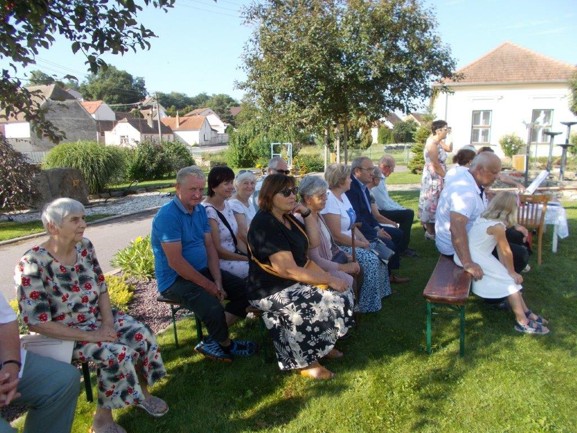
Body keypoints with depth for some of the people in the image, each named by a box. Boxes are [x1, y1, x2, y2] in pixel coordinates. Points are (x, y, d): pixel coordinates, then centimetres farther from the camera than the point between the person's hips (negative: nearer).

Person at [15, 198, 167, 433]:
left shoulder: (84, 247, -4)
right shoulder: (32, 265, -22)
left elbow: (102, 288, 3)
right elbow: (37, 323, -21)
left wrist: (107, 324, -12)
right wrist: (88, 336, -22)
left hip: (99, 317, 6)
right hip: (65, 334, -5)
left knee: (142, 335, -17)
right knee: (117, 354, -26)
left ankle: (142, 393, 9)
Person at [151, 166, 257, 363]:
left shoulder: (200, 210, 5)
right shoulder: (167, 215, -20)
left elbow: (210, 247, 4)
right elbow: (175, 262, -23)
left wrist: (218, 282, -8)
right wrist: (207, 284, -17)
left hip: (202, 270, 9)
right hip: (175, 279, -8)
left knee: (245, 290, 1)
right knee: (213, 308, -29)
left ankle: (213, 340, 4)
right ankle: (225, 344, 5)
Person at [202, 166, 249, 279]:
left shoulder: (226, 205, 6)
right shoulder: (208, 211, -19)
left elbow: (236, 237, 9)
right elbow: (217, 251, -17)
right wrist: (247, 258, -13)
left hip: (234, 254, 8)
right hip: (220, 261, -8)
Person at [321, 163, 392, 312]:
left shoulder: (343, 195, 8)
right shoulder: (330, 200, -22)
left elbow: (352, 224, 12)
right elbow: (337, 236, -25)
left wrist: (364, 240, -2)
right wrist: (361, 244, -16)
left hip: (350, 242, 10)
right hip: (338, 247, -10)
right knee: (371, 260, -19)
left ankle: (379, 294, 15)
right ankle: (367, 305, -5)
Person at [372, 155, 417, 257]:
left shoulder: (380, 178, 8)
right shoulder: (377, 180, -23)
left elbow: (387, 199, 18)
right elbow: (384, 205, -23)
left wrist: (401, 207, 9)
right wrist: (402, 209, -9)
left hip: (381, 210, 10)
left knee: (409, 212, 12)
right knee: (408, 214, -12)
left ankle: (403, 245, 18)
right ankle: (402, 249, -2)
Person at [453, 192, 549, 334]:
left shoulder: (487, 218, 6)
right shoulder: (497, 226, -22)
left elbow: (500, 249, 8)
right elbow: (506, 252, -12)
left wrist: (505, 269, 8)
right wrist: (511, 271, 2)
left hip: (477, 255, 9)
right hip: (473, 259, -9)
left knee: (510, 279, 12)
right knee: (510, 280, -4)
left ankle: (525, 312, 22)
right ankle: (523, 322, 4)